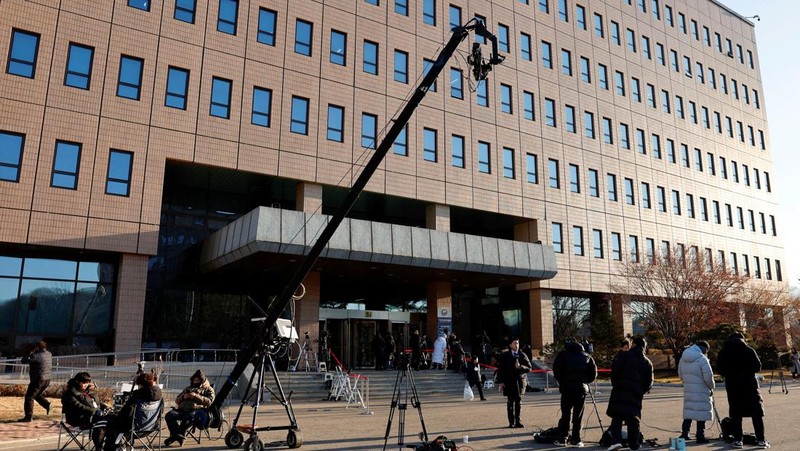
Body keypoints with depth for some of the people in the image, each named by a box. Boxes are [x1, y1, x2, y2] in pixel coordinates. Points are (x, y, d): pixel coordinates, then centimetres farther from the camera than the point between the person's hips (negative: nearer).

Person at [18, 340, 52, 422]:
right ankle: (47, 404, 8)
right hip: (47, 379, 8)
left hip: (38, 379, -8)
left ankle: (28, 417, 3)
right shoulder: (49, 354, 6)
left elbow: (24, 360, -11)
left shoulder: (36, 356, -18)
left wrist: (31, 353, 2)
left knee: (29, 397, 2)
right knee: (38, 395, 27)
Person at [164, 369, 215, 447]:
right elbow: (177, 400, 30)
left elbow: (209, 401, 1)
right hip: (182, 409, 5)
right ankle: (178, 435, -36)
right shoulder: (188, 388, 36)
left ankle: (175, 435, -24)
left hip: (196, 409, -5)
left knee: (189, 417, -40)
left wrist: (196, 396, -9)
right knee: (169, 415, -26)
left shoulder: (208, 389, 20)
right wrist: (183, 397, 7)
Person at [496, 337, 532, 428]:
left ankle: (517, 421, 13)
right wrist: (501, 382, -6)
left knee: (519, 402, 5)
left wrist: (520, 366, -13)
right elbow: (500, 369, 1)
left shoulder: (522, 355, 8)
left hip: (520, 382, 2)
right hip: (509, 382, -2)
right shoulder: (504, 355, 2)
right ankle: (511, 422, 5)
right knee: (510, 402, -1)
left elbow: (529, 368, 5)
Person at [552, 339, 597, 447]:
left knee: (565, 414, 5)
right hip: (582, 389, 1)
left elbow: (556, 371, -3)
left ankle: (562, 439, 5)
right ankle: (576, 440, 5)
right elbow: (593, 372, 6)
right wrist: (585, 382, 16)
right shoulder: (586, 356, 12)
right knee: (578, 415, 6)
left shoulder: (563, 354, 6)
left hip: (567, 388, -1)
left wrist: (562, 382, 9)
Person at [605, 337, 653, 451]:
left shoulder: (623, 355, 2)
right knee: (633, 419, 13)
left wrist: (615, 384, 6)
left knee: (617, 417, -2)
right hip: (636, 393, 4)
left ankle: (616, 440, -17)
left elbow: (615, 370, -7)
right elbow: (649, 382, 11)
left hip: (620, 390, -3)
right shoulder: (647, 363, 15)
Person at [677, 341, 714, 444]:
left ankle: (684, 433, 16)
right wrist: (711, 388, 2)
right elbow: (708, 377, -15)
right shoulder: (702, 359, -16)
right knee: (701, 413, 2)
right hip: (701, 391, -6)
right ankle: (700, 436, 7)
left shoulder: (683, 358, 7)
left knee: (688, 411, 14)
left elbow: (680, 375, 13)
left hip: (688, 390, 7)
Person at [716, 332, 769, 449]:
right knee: (757, 413, 8)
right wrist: (748, 370, 15)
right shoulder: (749, 351, -5)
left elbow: (719, 370, 2)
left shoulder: (723, 353, 0)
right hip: (750, 385, -1)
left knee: (735, 414, 7)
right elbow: (758, 367, -4)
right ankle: (761, 440, 7)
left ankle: (737, 440, 6)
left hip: (732, 386, 1)